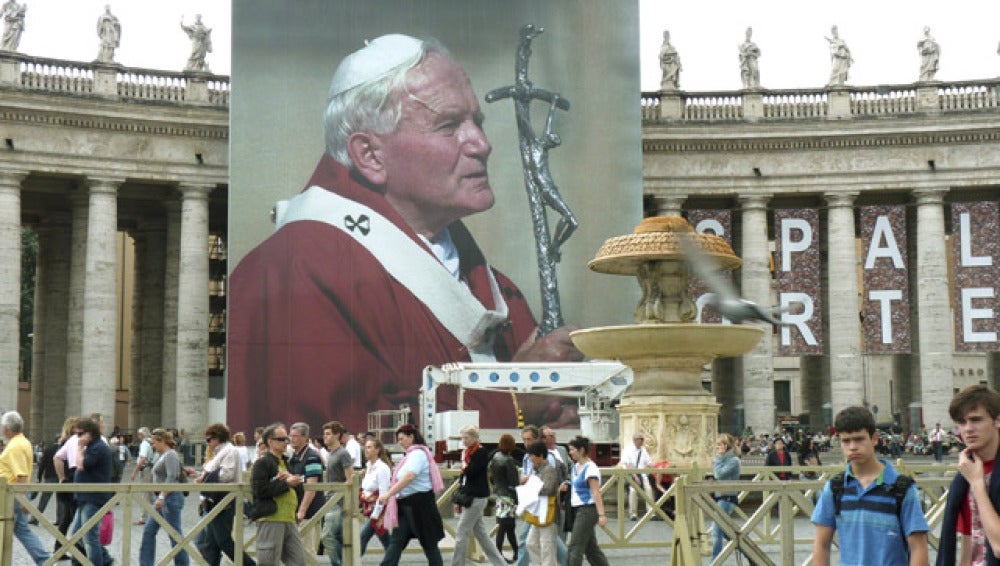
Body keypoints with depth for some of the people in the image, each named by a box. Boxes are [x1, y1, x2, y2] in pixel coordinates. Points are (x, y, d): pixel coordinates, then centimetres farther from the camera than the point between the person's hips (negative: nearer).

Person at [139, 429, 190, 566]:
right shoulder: (163, 455, 16)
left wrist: (161, 497, -28)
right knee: (149, 531, 10)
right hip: (163, 499, 10)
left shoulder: (170, 455, -13)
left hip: (170, 498, -10)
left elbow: (171, 478, -23)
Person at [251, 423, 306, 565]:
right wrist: (286, 483, -15)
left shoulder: (285, 462, 21)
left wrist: (293, 481, 4)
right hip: (270, 518, -9)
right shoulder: (262, 463, -6)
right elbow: (259, 490, -18)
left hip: (288, 519, 9)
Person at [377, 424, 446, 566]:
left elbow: (409, 477, -30)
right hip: (406, 504, 10)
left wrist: (389, 494, -33)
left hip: (420, 503, -10)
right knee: (396, 541, 2)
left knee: (428, 543, 2)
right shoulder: (411, 454, 15)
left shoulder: (418, 453, -15)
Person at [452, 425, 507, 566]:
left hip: (477, 498, -9)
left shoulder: (482, 452, -11)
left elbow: (469, 473, -22)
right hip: (468, 498, 9)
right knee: (480, 533, 11)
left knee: (461, 532, -7)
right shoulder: (466, 452, 14)